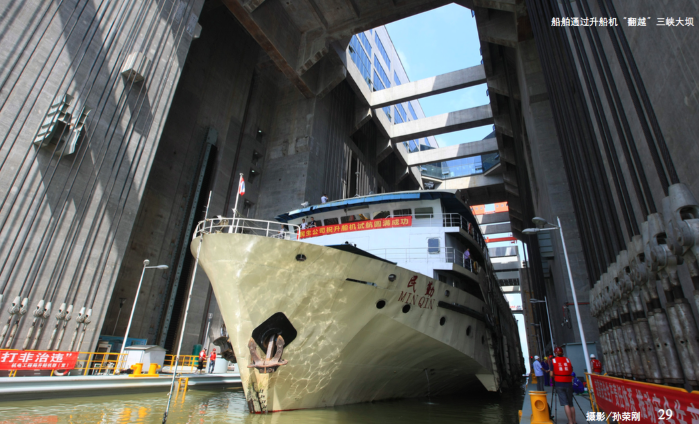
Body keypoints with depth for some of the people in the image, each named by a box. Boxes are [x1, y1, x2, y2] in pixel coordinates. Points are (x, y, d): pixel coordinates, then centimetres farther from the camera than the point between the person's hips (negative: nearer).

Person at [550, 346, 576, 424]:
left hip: (559, 383, -3)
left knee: (565, 403, -4)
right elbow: (571, 371, 6)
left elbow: (551, 374, -4)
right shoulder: (567, 360, 8)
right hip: (568, 383, 3)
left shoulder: (553, 360, 1)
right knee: (570, 403, 13)